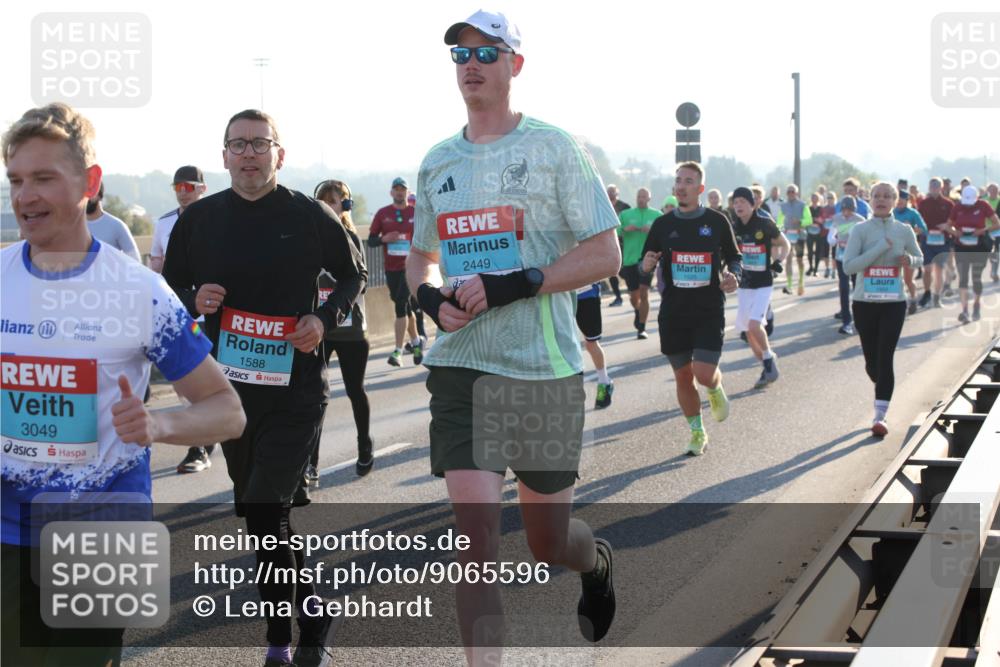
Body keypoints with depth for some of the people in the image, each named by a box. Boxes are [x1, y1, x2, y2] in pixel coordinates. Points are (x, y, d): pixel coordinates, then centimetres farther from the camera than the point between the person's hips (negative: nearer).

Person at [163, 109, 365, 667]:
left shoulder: (310, 216, -4)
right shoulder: (199, 218, 4)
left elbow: (355, 274, 8)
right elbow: (171, 286, 14)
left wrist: (326, 318, -9)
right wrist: (195, 300, -9)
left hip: (296, 387, -4)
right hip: (230, 387, 5)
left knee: (265, 511, -13)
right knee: (258, 512, 13)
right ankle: (310, 618, 28)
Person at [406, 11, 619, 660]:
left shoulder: (555, 147, -4)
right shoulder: (438, 161, 10)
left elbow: (605, 254, -8)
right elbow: (421, 256, 22)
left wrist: (513, 285, -18)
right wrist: (430, 295, -2)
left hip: (544, 368, -3)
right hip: (460, 367, 3)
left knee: (548, 542, 10)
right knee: (475, 533, -9)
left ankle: (598, 561, 46)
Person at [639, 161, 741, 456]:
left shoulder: (717, 221, 0)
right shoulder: (662, 224, 3)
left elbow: (735, 258, 11)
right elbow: (644, 265, 9)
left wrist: (734, 275, -11)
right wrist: (647, 265, -15)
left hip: (709, 310, -2)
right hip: (673, 312, 2)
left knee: (704, 373, -14)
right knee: (683, 376, 7)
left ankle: (716, 390, 24)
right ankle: (697, 433, 26)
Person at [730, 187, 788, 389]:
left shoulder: (765, 224, -9)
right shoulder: (733, 228, 2)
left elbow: (785, 245, 4)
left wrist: (778, 261, -11)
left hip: (763, 283, -5)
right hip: (744, 284, 5)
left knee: (754, 325, -20)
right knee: (747, 331, 5)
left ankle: (769, 360, 2)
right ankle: (768, 369, 20)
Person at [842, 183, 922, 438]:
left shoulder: (904, 230, 2)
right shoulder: (860, 230, -4)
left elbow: (920, 258, 16)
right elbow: (848, 266, -14)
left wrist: (909, 259, -8)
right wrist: (881, 247, -19)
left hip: (894, 303, 0)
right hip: (864, 302, 0)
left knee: (885, 358, -11)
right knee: (872, 360, 9)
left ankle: (880, 416, -10)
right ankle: (881, 389, 42)